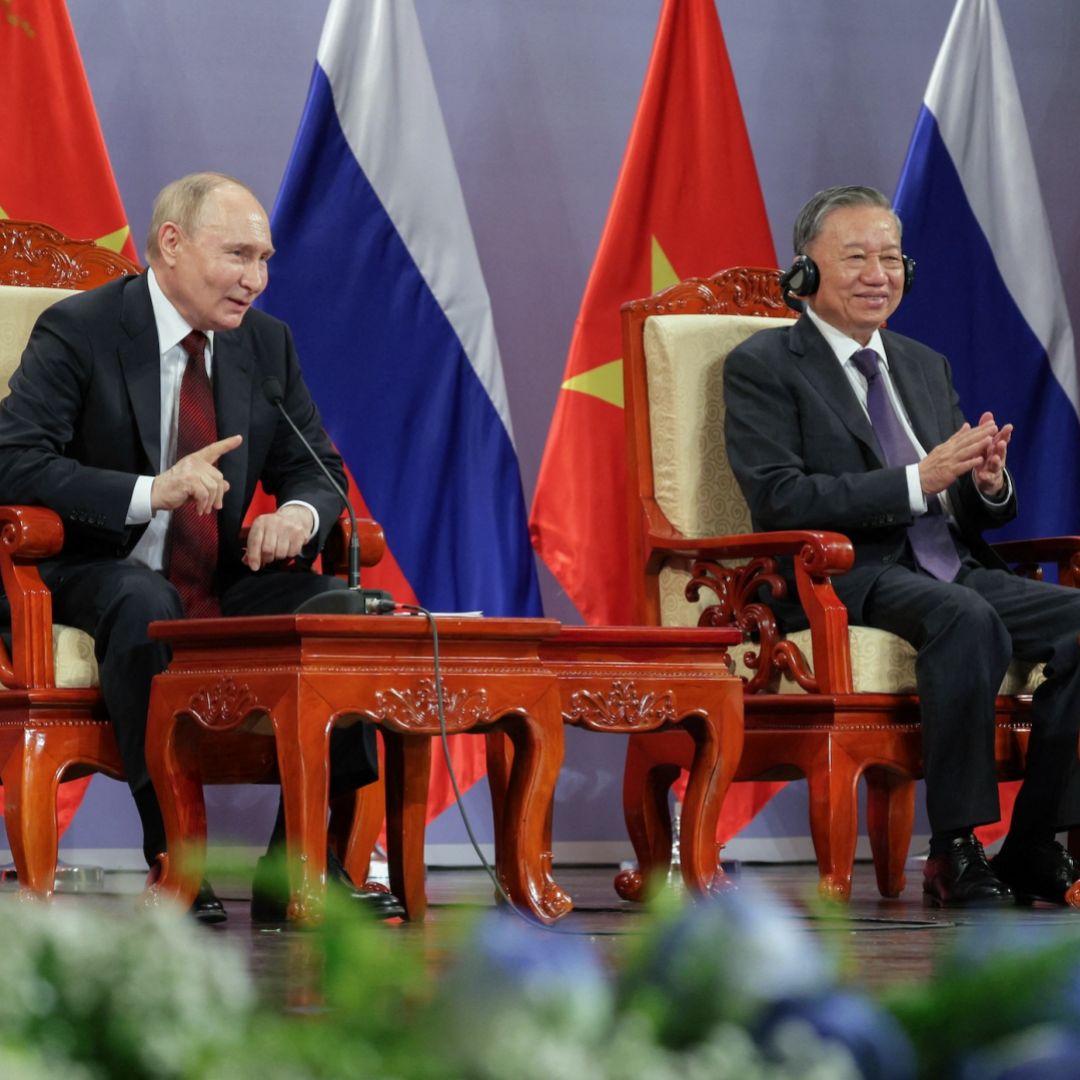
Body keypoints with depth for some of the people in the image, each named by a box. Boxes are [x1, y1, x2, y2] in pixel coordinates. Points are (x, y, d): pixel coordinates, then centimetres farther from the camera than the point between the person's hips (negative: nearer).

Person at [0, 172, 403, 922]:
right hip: (102, 574, -5)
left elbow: (314, 466, 14)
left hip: (229, 581, 5)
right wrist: (152, 491, -30)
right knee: (144, 608, -40)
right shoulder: (78, 332, -9)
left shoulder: (267, 342, 9)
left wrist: (300, 513, -13)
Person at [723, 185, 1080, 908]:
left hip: (952, 569, 7)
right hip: (843, 582, -7)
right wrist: (919, 480, -19)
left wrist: (988, 484, -4)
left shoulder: (927, 367, 24)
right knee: (967, 619, -36)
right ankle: (955, 855, -28)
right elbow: (779, 501, -13)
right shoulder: (763, 367, 3)